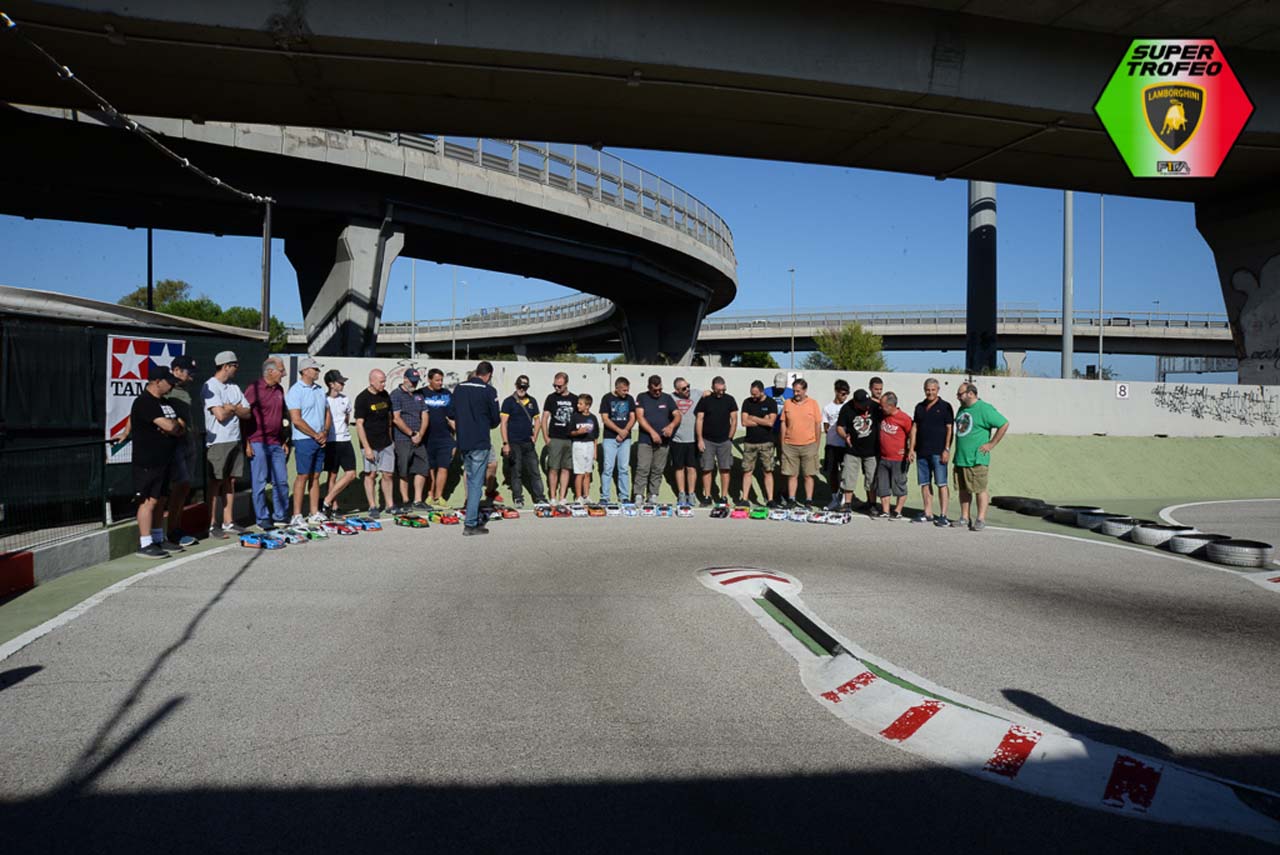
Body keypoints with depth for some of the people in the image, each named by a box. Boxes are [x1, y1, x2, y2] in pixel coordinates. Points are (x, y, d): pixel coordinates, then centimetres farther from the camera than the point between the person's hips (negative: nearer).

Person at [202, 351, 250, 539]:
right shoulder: (210, 387, -10)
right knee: (215, 483, -3)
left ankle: (228, 523, 17)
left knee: (230, 481, 10)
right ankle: (212, 525, 3)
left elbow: (246, 412, 8)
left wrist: (231, 407, -10)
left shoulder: (234, 388, 14)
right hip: (217, 441, -7)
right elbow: (220, 415, -19)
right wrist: (235, 408, -1)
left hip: (234, 440, 7)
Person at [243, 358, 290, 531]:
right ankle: (262, 519, 8)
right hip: (258, 443, -7)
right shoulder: (254, 389, -8)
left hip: (276, 443, 7)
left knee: (281, 481, 8)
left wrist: (284, 441, 18)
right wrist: (247, 443, -14)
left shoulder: (279, 389, 13)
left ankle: (280, 516, 19)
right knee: (260, 482, 0)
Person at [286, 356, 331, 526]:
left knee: (315, 476, 10)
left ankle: (315, 513, 15)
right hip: (304, 440, -7)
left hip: (320, 440, 7)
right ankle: (297, 515, -2)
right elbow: (296, 420, -15)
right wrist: (315, 435, -11)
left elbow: (327, 413, 18)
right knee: (303, 476, -6)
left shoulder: (319, 389, 14)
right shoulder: (295, 391, -8)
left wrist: (325, 433, 1)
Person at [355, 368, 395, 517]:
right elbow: (359, 425, -12)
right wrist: (367, 447, -16)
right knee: (371, 475, 2)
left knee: (387, 474, 6)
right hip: (370, 444, -5)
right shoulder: (362, 399, -10)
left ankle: (389, 504, 16)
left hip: (386, 443, 5)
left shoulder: (385, 395, 8)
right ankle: (372, 507, 11)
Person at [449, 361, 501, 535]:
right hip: (480, 443, -6)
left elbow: (451, 414, 9)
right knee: (476, 483, -2)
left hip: (463, 442, 6)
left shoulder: (459, 388, 6)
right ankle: (470, 524, -3)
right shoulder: (489, 391, -10)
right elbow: (495, 419, -6)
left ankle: (475, 518, 25)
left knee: (471, 480, 18)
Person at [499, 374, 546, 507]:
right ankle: (518, 499, 11)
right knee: (516, 472, 2)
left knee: (535, 471, 3)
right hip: (514, 443, -3)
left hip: (529, 443, 4)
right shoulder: (509, 401, -3)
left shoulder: (532, 401, 10)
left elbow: (537, 420, 17)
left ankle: (539, 497, 8)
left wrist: (534, 437, 5)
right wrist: (505, 443, -12)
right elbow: (503, 423, -6)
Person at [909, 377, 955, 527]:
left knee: (941, 483, -7)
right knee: (924, 483, 7)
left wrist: (946, 450, -11)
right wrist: (911, 449, 9)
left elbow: (950, 429, -4)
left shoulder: (945, 406, 0)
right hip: (922, 452, 5)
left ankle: (943, 516, -5)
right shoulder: (920, 407, 15)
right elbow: (914, 428, 15)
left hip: (938, 452, -5)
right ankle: (928, 514, 14)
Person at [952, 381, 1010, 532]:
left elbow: (1004, 424, -12)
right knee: (963, 489, 11)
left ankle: (981, 519, 1)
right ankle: (965, 517, 18)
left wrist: (991, 444, -11)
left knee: (980, 489, -4)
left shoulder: (984, 409, -10)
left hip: (976, 459, -8)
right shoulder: (962, 409, 16)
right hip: (960, 458, 8)